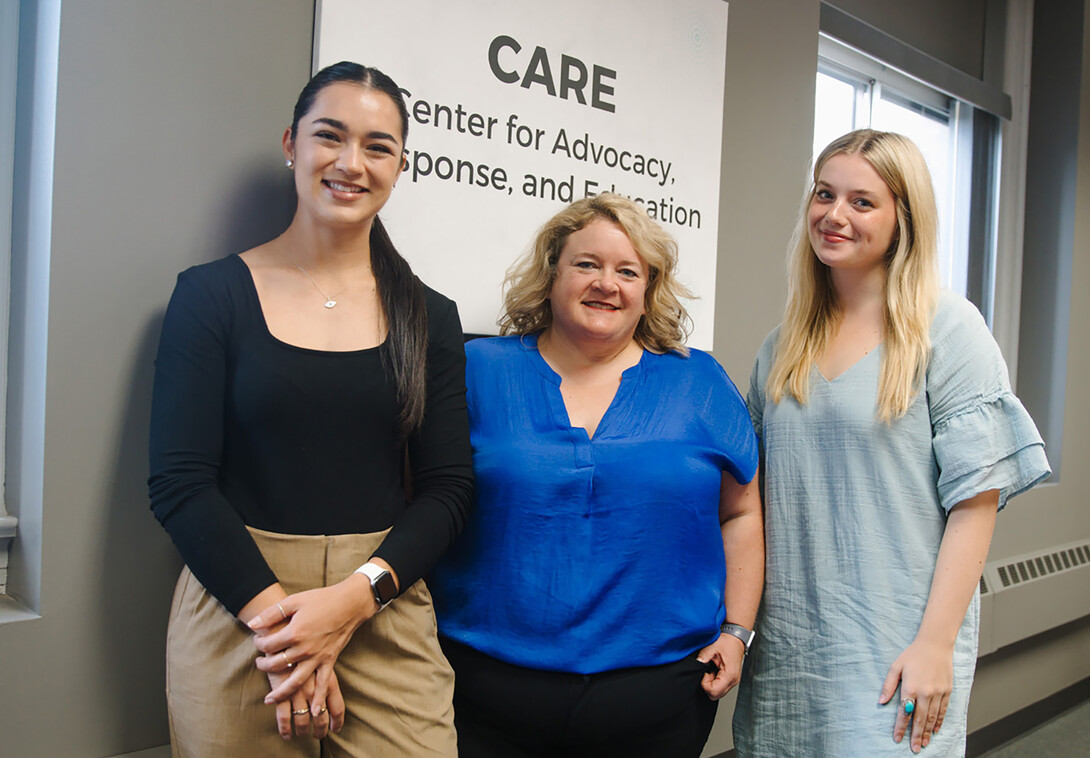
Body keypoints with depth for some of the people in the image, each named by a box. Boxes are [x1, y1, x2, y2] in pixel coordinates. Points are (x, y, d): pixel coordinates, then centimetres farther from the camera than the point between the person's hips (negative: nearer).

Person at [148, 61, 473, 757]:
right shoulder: (213, 294, -1)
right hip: (235, 613, -1)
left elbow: (450, 487, 0)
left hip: (385, 617, 2)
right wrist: (274, 613, -14)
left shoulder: (429, 318, 4)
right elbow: (179, 482, -6)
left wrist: (355, 596, -13)